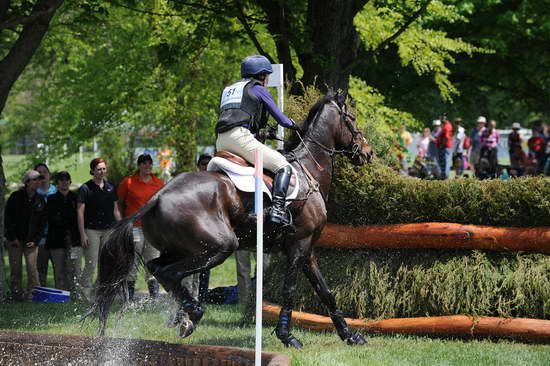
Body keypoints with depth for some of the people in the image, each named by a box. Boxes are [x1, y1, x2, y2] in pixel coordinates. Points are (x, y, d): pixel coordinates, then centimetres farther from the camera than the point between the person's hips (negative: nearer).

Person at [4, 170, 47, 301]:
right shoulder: (16, 197, -2)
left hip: (31, 241, 2)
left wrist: (35, 240, -1)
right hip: (15, 240, -2)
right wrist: (13, 238, -9)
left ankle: (33, 292, -3)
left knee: (32, 268, -7)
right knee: (16, 269, 0)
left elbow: (43, 222, 9)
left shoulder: (40, 201, 6)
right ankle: (16, 293, 6)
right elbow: (8, 218, -3)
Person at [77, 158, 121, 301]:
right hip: (91, 230, -5)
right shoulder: (85, 188, -2)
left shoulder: (111, 188, 12)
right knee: (91, 264, -9)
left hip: (109, 230, 5)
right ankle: (85, 290, 1)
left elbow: (116, 210, 18)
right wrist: (82, 234, -12)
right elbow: (80, 212, -5)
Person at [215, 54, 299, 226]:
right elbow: (281, 119, 12)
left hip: (221, 142, 7)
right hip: (240, 137, -7)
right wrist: (293, 124, 35)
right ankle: (277, 209, -25)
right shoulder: (259, 89, 11)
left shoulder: (228, 89, 32)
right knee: (283, 167, -7)